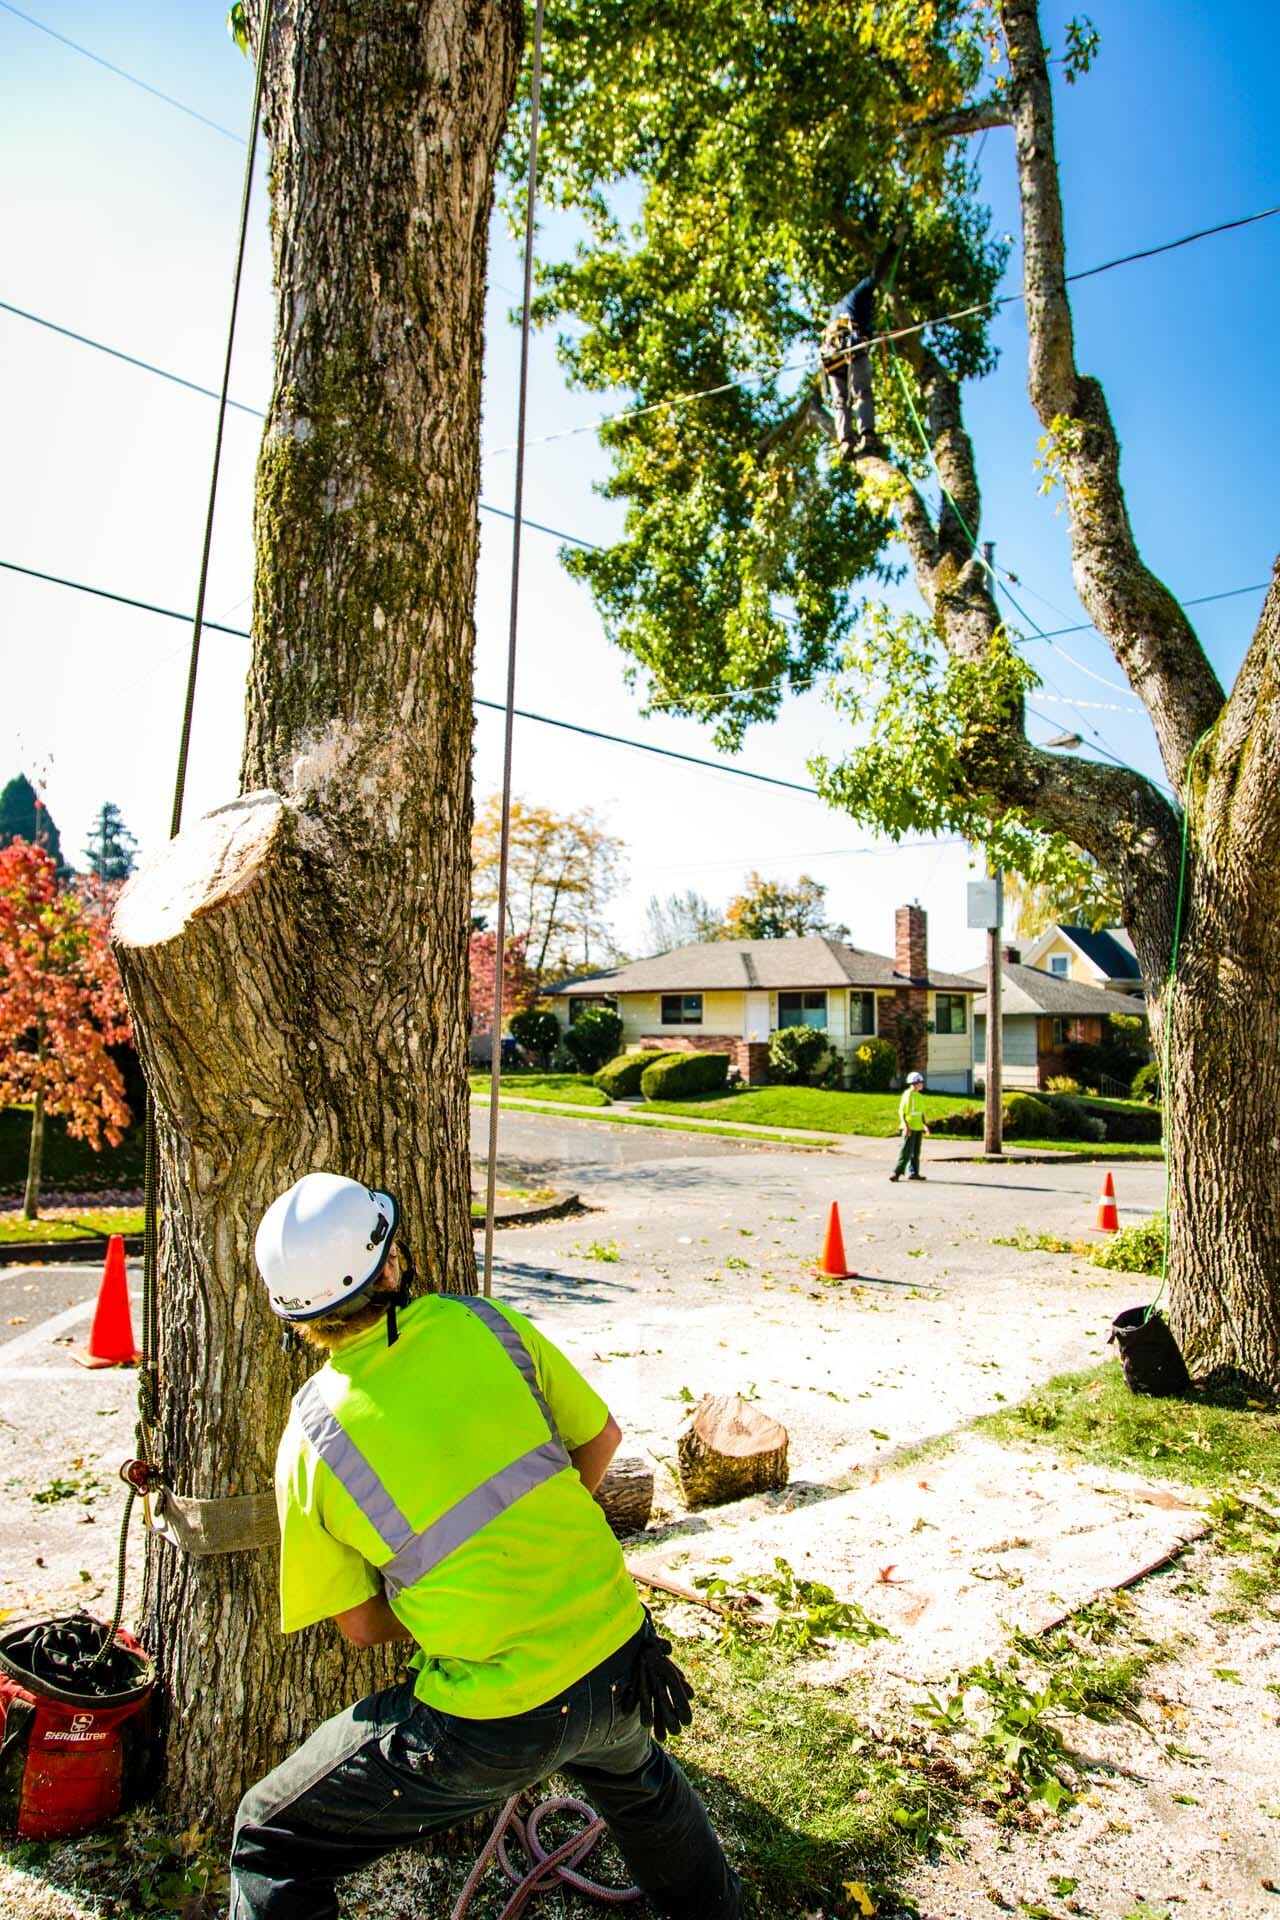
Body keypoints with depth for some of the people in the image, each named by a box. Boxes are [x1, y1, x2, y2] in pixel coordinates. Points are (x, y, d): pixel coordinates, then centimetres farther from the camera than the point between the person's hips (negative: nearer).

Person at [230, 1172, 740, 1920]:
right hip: (620, 1660, 4)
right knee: (632, 1770, 39)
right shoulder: (486, 1324, -7)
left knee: (270, 1845, 19)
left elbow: (361, 1624, 1)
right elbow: (601, 1439, 6)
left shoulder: (309, 1443, -10)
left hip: (489, 1727, -3)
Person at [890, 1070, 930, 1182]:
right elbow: (901, 1112, -13)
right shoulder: (907, 1095, -10)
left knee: (916, 1152, 10)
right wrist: (906, 1126, -21)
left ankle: (913, 1173, 16)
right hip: (909, 1128, -8)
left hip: (918, 1128, 8)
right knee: (906, 1152, -11)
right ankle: (897, 1172, -10)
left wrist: (925, 1124, 11)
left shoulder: (919, 1096, 13)